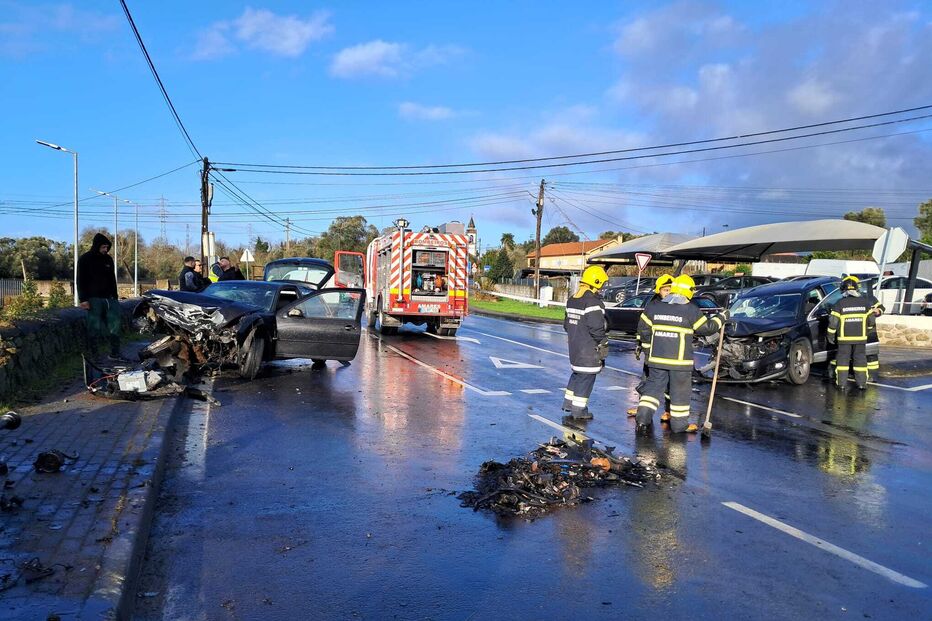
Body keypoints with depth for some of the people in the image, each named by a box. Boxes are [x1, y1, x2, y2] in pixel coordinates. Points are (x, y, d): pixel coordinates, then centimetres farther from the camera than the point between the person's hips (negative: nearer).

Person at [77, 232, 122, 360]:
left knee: (115, 323, -2)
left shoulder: (108, 259, 13)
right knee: (95, 327, -6)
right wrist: (83, 299, -13)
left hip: (109, 297, 5)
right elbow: (81, 281, -5)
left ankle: (115, 353, 5)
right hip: (93, 298, -5)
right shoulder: (85, 259, -2)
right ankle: (93, 354, 1)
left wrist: (115, 297, 15)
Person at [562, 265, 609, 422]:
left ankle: (569, 402, 31)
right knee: (586, 376, 0)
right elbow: (596, 327, -22)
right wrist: (603, 344, -10)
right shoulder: (593, 302, -19)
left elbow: (567, 323, 17)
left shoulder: (572, 299, 10)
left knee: (577, 373, 22)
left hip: (574, 345, 9)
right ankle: (578, 411, 5)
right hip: (588, 348, -9)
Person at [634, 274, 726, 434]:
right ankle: (679, 424, 19)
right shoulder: (691, 310, -9)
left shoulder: (654, 308, 2)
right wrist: (721, 317, 16)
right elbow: (707, 328, -1)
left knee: (654, 386, 12)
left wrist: (648, 345, 20)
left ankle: (643, 417, 2)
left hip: (657, 358, 4)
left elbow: (643, 328, 7)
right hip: (680, 360, -3)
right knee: (680, 390, 9)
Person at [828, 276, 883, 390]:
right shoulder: (864, 302, -1)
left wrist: (830, 335, 3)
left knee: (843, 359, 5)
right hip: (861, 337, 2)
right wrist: (867, 330, 22)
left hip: (844, 337, -2)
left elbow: (833, 321, -8)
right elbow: (871, 319, 4)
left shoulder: (840, 304, -8)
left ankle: (842, 383, 5)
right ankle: (862, 383, 11)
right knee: (860, 359, 9)